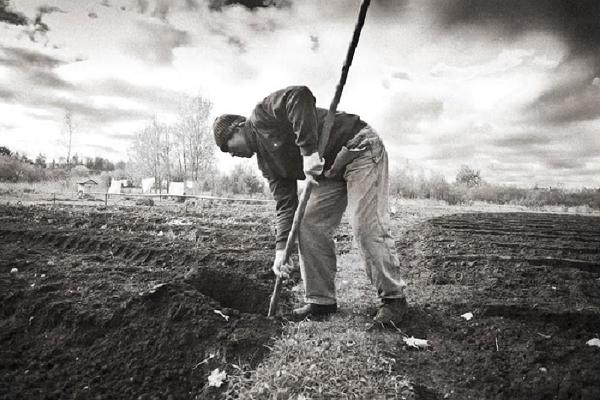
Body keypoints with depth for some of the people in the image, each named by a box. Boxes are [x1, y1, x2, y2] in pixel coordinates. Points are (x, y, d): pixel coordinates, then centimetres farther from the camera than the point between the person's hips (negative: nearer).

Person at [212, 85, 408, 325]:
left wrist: (308, 150, -30)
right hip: (330, 171, 9)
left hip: (359, 148, -9)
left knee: (367, 228, -14)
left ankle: (394, 299, 2)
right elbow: (285, 204, 6)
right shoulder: (266, 161, 13)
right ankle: (321, 301, 9)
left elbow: (300, 96, -28)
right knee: (308, 226, 0)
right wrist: (281, 248, -3)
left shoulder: (262, 114, -9)